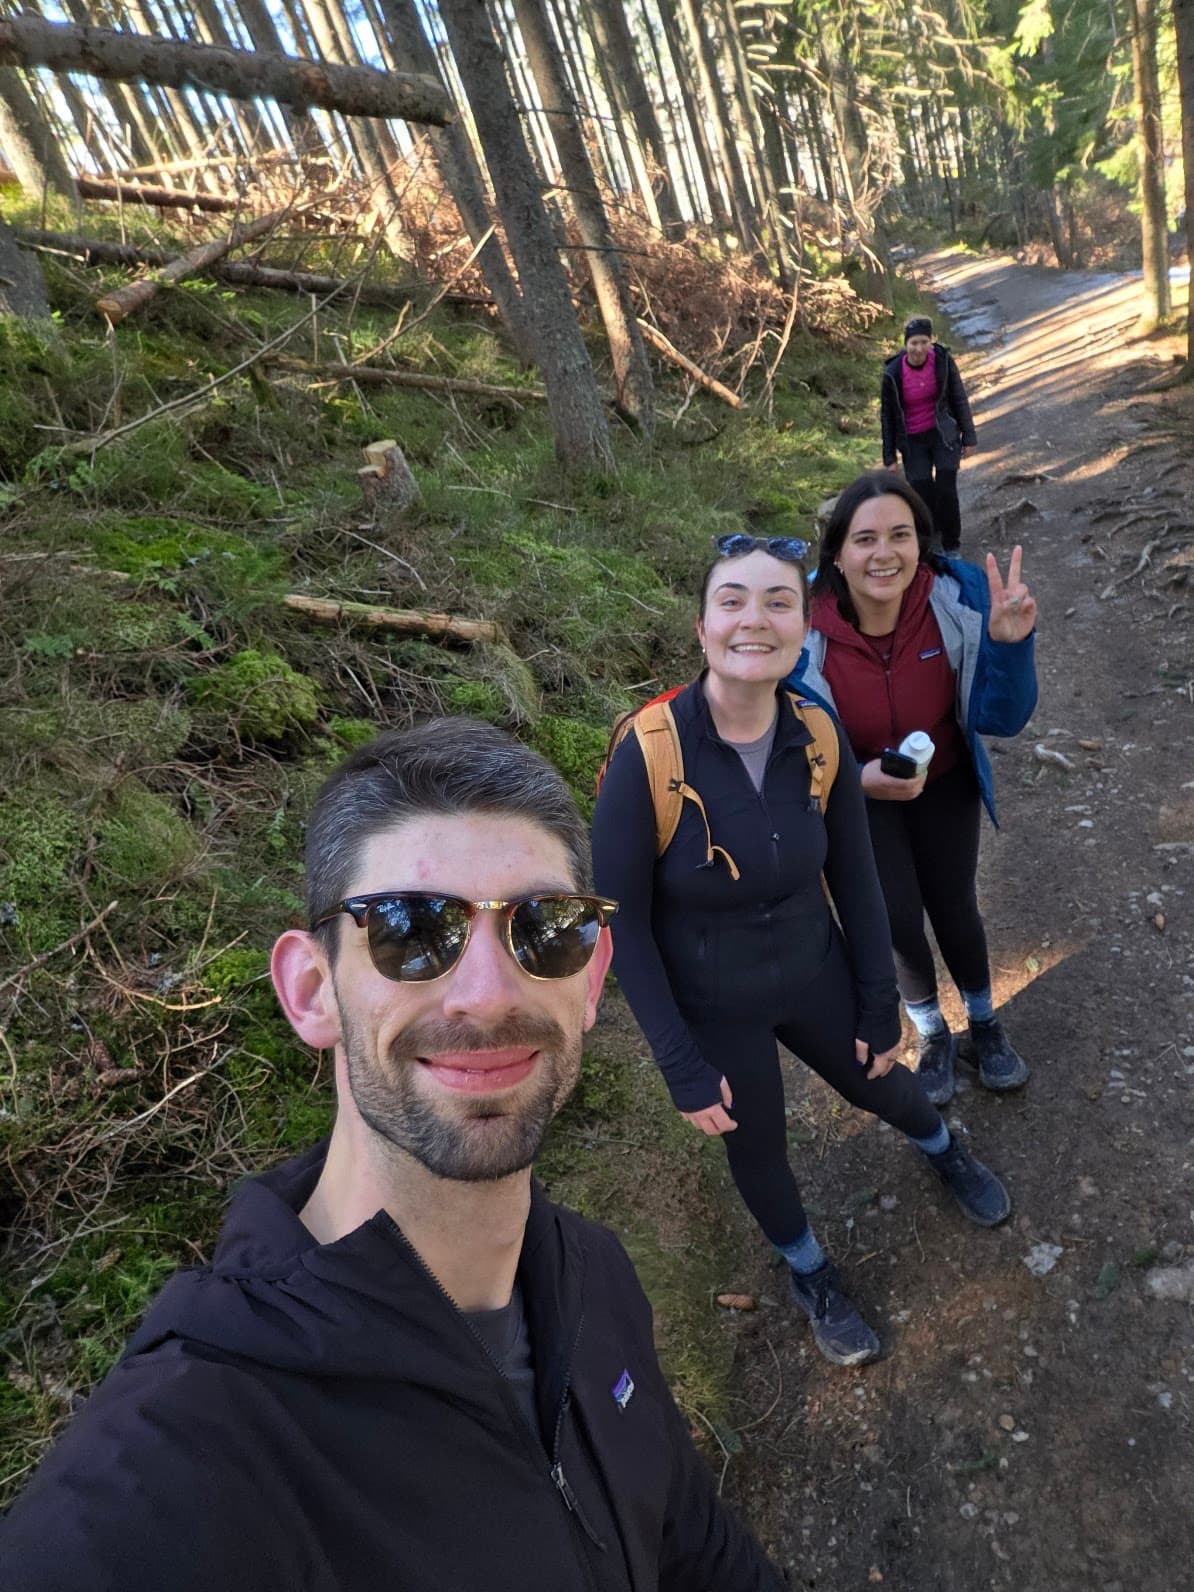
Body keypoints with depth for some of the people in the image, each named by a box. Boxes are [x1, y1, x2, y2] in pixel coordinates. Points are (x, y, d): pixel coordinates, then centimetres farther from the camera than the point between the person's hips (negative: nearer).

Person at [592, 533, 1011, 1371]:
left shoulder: (820, 738, -16)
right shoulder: (646, 757, -28)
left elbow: (854, 876, -3)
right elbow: (623, 918, -19)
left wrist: (881, 1002, 4)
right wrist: (682, 1065, -15)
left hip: (815, 973, 3)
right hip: (713, 1009, -3)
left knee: (881, 1084, 29)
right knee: (758, 1150, 22)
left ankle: (945, 1151, 66)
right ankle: (811, 1273, 55)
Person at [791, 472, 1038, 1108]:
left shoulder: (958, 596, -28)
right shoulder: (802, 625, -30)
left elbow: (1001, 720, -20)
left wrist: (1010, 643, -39)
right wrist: (862, 778, -35)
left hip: (945, 781, 1)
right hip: (859, 791, -1)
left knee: (953, 906, 10)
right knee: (897, 917, -3)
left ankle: (984, 1024, 43)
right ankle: (931, 1034, 32)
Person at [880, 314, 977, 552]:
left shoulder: (943, 360, -8)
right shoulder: (893, 374, -11)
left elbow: (959, 399, 1)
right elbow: (887, 416, -1)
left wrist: (969, 437, 1)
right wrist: (889, 457, 0)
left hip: (944, 434, 0)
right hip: (914, 442, 0)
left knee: (946, 492, -9)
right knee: (923, 496, -4)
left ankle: (951, 546, 8)